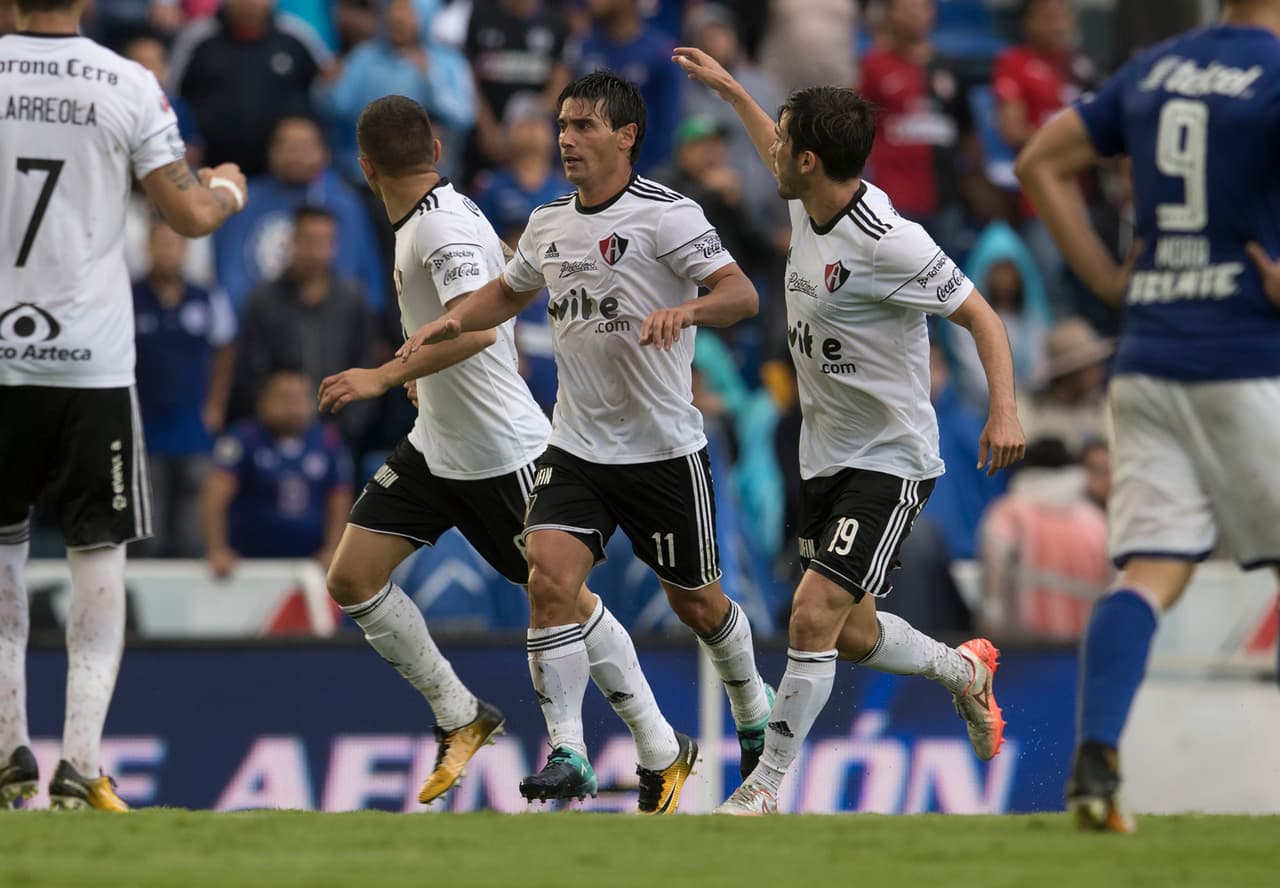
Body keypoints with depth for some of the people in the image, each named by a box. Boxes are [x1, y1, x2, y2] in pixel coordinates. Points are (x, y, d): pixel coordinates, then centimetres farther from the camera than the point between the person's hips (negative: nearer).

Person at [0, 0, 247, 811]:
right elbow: (192, 215, -1)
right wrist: (229, 191, 20)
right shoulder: (128, 86, -5)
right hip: (91, 356, -1)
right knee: (99, 560, 5)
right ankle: (80, 764, -4)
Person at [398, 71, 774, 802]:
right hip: (577, 447, 4)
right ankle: (568, 756, -13)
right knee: (549, 578, -17)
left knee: (697, 604, 11)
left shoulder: (665, 215, -13)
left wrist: (683, 309, -41)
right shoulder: (549, 222, 7)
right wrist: (449, 324, 8)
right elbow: (509, 292, 26)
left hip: (664, 449, -4)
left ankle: (755, 712, 40)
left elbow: (742, 295, -21)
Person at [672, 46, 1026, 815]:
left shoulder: (888, 242, -24)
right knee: (851, 636, 15)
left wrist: (1005, 411, -30)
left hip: (889, 461, -9)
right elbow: (782, 163, 26)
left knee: (814, 618, -17)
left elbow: (979, 314, -19)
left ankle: (766, 787, -9)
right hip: (826, 457, 9)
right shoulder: (807, 206, 1)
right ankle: (968, 670, 43)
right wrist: (728, 87, 32)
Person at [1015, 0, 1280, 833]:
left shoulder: (1152, 70, 14)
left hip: (1145, 356, 5)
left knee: (1151, 571, -1)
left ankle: (1095, 759, -19)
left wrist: (1110, 278, 16)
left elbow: (1042, 162, 20)